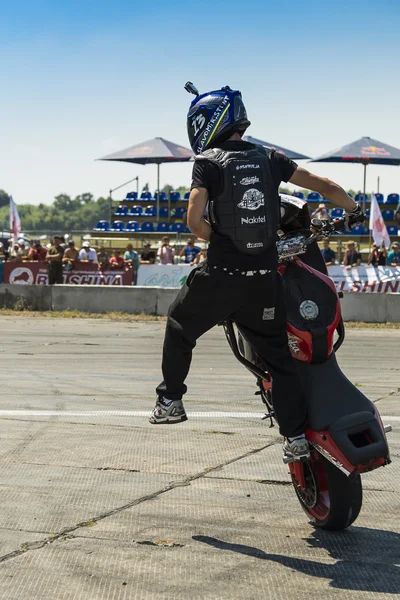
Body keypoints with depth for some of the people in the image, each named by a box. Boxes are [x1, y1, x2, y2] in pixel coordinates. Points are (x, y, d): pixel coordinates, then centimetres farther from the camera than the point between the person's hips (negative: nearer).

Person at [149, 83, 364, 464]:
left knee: (180, 329, 23)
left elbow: (194, 220, -14)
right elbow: (326, 187, 9)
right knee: (277, 355, 10)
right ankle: (296, 437, 5)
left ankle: (170, 400, 26)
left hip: (221, 275, -3)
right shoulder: (270, 159, 7)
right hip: (264, 279, 3)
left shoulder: (208, 162, -3)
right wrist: (353, 211, 27)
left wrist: (218, 238, 6)